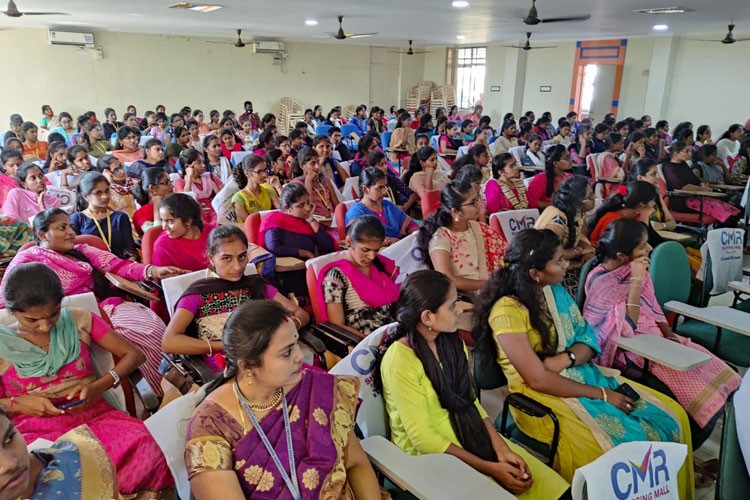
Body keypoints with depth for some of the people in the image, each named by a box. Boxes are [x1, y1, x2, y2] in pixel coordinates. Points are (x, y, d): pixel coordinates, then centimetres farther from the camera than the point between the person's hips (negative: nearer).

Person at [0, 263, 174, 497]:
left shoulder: (78, 320, 6)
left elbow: (134, 354, 6)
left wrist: (98, 386, -9)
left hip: (94, 414, 1)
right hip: (36, 429, 0)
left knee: (147, 451, -31)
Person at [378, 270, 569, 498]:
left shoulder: (453, 342, 2)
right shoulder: (400, 360, -21)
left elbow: (470, 403, 6)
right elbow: (423, 438, -20)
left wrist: (501, 449, -8)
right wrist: (489, 468, -17)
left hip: (471, 438, 6)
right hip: (429, 455, -6)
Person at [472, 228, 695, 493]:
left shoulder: (556, 292, 3)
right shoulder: (507, 311, -22)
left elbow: (588, 337, 5)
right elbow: (538, 380, -22)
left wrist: (566, 358, -17)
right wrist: (602, 394, -16)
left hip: (583, 374, 8)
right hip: (542, 396, -8)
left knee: (671, 417, 0)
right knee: (625, 445, -24)